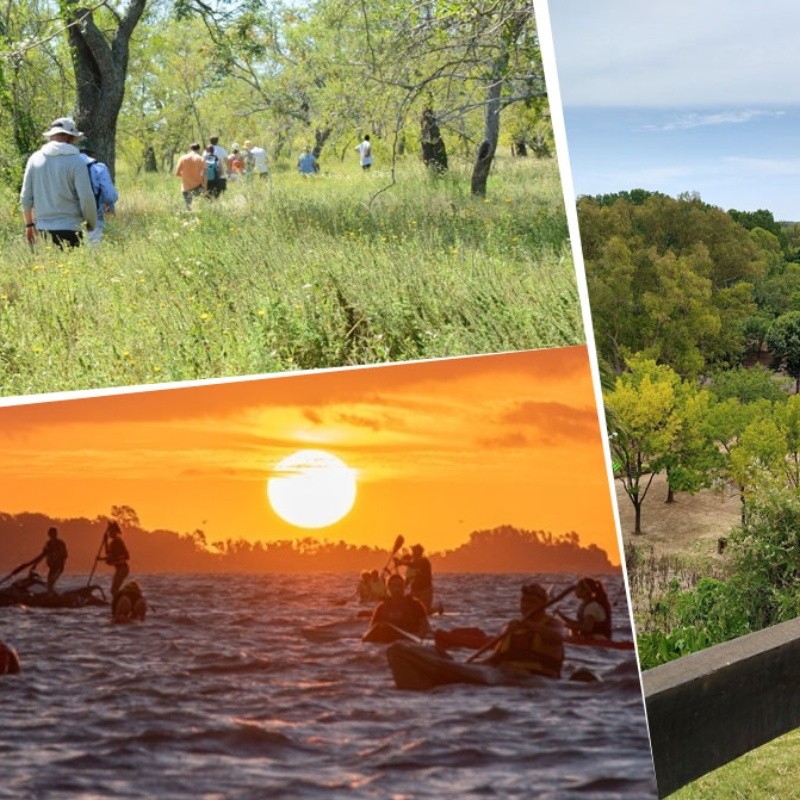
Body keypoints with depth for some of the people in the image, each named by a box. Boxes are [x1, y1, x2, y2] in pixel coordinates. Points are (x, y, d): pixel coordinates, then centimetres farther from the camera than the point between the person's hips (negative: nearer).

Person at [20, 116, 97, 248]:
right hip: (69, 229, -5)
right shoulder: (75, 160, -7)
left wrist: (29, 224, 20)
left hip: (43, 228, 5)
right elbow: (86, 197, -9)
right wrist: (91, 223, 7)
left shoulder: (35, 159, 6)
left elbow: (25, 197, 8)